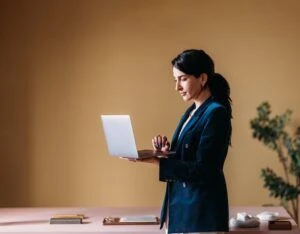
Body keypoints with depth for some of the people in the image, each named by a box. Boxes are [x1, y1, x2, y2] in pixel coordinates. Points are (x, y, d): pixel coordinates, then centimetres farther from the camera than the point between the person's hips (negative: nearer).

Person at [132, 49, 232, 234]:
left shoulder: (216, 113, -14)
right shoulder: (192, 112, 13)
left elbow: (202, 171, -19)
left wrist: (157, 161, -25)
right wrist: (166, 151, -2)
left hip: (201, 211, -8)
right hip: (180, 206, 8)